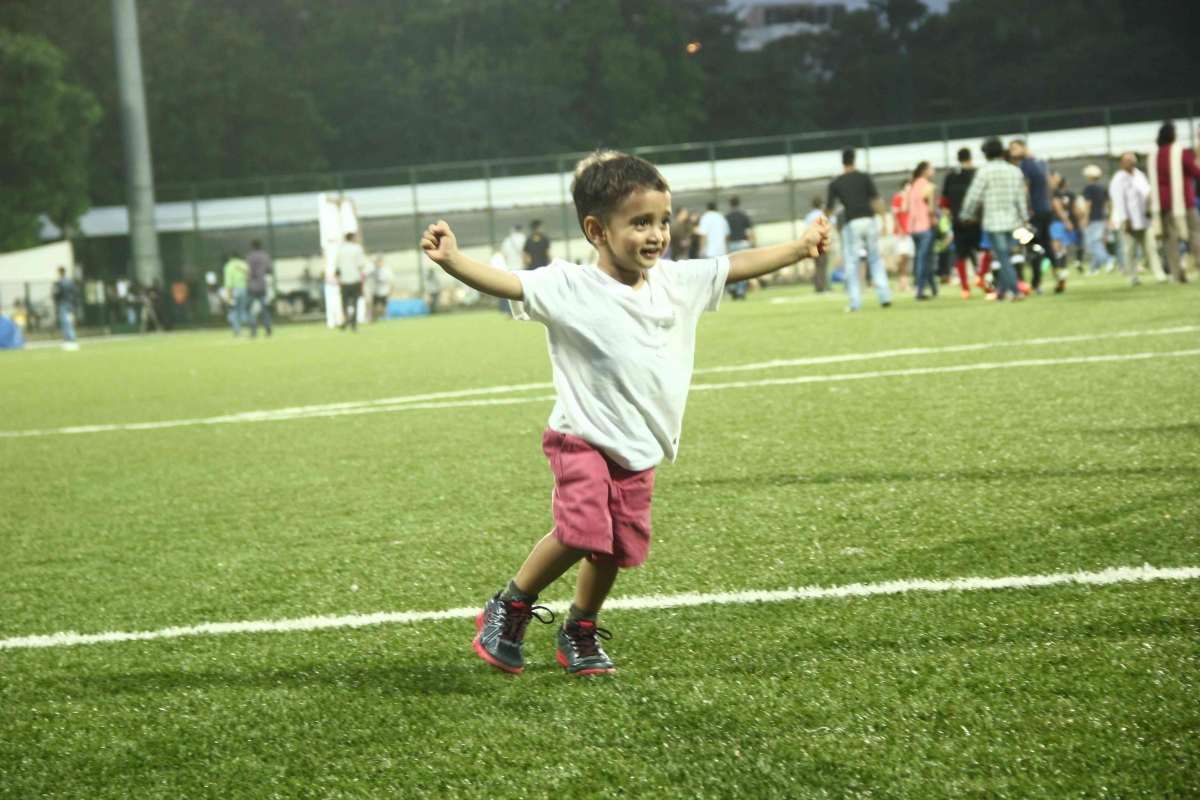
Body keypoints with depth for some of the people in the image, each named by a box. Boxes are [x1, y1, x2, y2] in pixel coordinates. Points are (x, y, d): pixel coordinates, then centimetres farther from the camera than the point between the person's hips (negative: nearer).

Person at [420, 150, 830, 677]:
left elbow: (738, 267, 15)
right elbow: (506, 284, -24)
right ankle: (511, 606, 1)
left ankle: (580, 632, 31)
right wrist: (452, 261, -40)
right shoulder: (569, 288, -13)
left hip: (640, 451, 6)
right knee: (581, 531, -22)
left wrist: (801, 247, 17)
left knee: (618, 547, 7)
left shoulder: (676, 283, 5)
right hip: (582, 437, -6)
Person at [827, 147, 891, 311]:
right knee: (875, 259, 10)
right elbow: (876, 200, -1)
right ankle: (884, 296, 3)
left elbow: (830, 208, 6)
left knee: (851, 262, 4)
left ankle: (855, 302, -1)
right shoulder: (864, 178, 4)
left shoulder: (836, 183, 4)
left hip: (851, 224, -1)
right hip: (869, 221, 1)